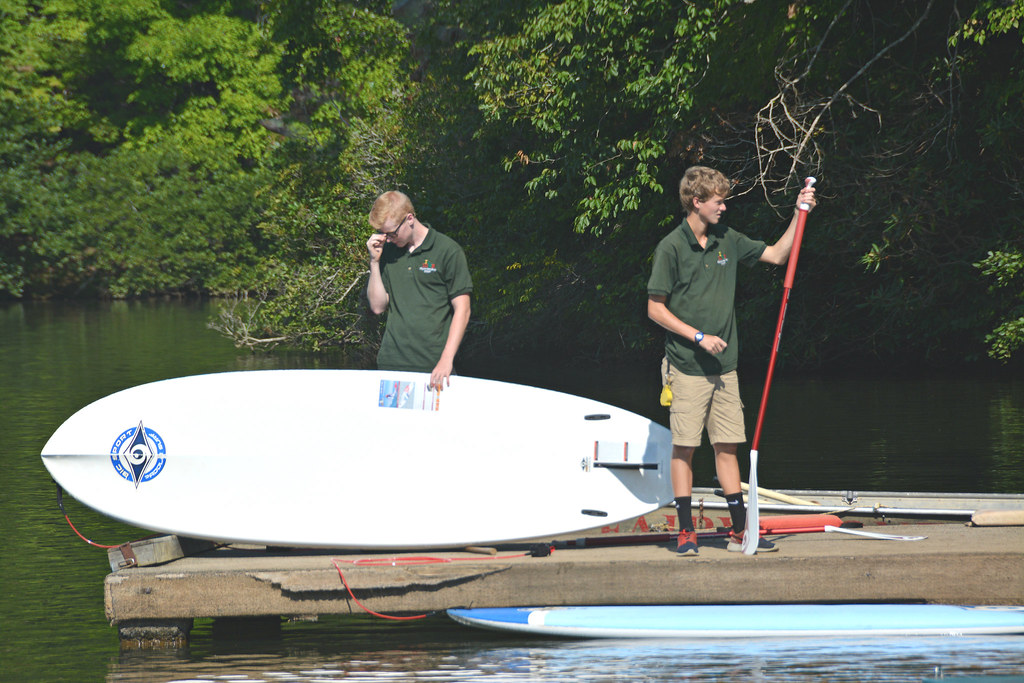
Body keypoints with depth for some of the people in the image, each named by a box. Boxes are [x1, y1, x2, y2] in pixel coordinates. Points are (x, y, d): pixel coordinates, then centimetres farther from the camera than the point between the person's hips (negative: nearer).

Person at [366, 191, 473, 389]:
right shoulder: (388, 252, 12)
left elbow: (462, 310, -4)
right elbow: (377, 306, 11)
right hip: (391, 363, 4)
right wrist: (375, 261, 1)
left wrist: (446, 360, -13)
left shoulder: (448, 250, -2)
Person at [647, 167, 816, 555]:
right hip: (686, 366, -5)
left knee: (727, 447, 7)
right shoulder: (672, 247, -8)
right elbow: (655, 308, -7)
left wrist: (800, 214, 7)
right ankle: (685, 531, 4)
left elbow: (777, 255, 18)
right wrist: (698, 337, -12)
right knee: (684, 448, -2)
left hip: (724, 365, 5)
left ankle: (739, 531, 9)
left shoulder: (727, 241, 9)